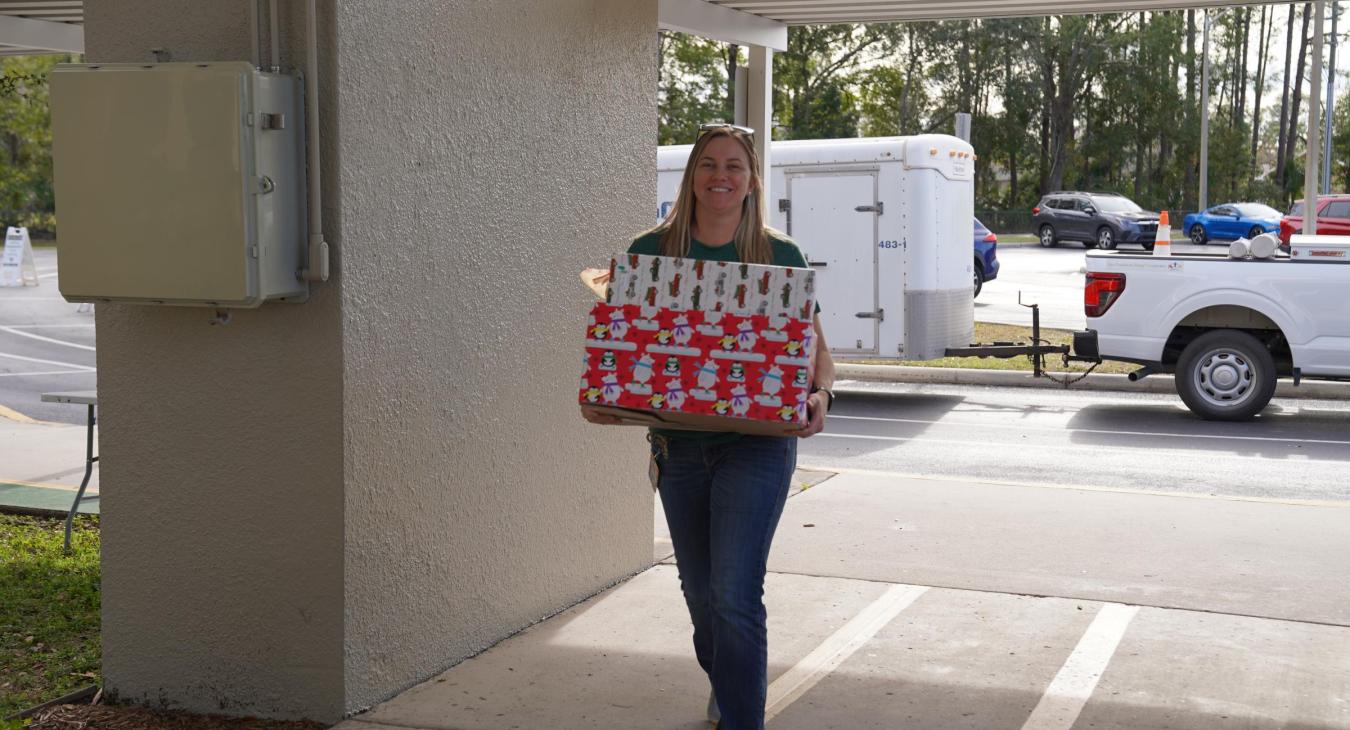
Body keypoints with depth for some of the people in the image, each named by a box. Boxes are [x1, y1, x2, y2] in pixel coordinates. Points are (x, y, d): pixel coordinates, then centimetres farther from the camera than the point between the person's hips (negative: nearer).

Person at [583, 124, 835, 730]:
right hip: (678, 444, 3)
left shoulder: (781, 257, -2)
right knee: (700, 593, 17)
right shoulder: (650, 252, 1)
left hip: (757, 443, -3)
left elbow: (816, 348, 2)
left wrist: (819, 395, -19)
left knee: (735, 596, -12)